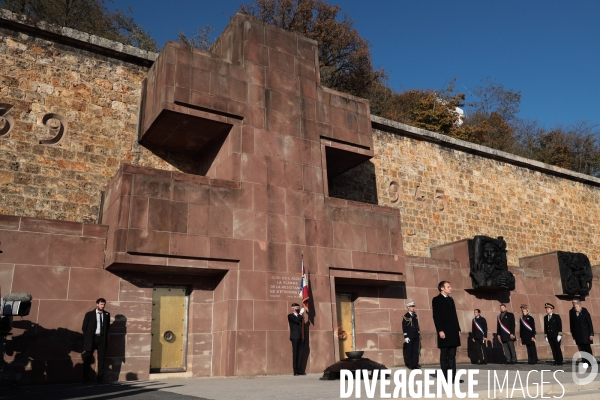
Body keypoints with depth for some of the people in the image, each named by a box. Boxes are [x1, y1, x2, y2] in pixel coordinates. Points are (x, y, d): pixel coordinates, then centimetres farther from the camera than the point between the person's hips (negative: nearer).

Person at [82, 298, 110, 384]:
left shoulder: (107, 314, 7)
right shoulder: (89, 314, 1)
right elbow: (84, 327, 4)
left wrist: (105, 336, 7)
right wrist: (88, 336, 3)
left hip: (102, 338, 2)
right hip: (91, 338, -2)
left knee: (101, 359, 3)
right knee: (88, 359, 3)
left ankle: (100, 378, 10)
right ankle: (85, 379, 12)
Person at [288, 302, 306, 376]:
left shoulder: (299, 316, 20)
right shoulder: (290, 315, 2)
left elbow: (302, 325, 17)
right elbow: (296, 321, -16)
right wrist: (301, 314, -6)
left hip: (300, 337, 6)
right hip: (295, 337, -6)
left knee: (300, 354, 4)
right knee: (295, 354, -5)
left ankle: (300, 370, 6)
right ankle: (295, 371, -4)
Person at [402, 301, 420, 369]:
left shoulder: (415, 315, 13)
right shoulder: (406, 316, -5)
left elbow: (417, 325, 16)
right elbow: (404, 327, -8)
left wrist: (419, 335, 13)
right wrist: (406, 337, -13)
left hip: (416, 337, 5)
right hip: (409, 337, -5)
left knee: (416, 350, 6)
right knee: (409, 350, 2)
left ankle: (415, 364, 13)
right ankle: (409, 364, 9)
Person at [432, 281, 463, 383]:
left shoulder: (451, 299, 18)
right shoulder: (437, 300, -4)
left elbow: (454, 316, 18)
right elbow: (436, 317, -11)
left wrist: (458, 329, 12)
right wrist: (440, 331, -18)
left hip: (453, 332, 7)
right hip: (444, 332, -7)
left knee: (452, 356, 8)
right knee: (444, 356, -2)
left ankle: (453, 377, 11)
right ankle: (445, 378, 1)